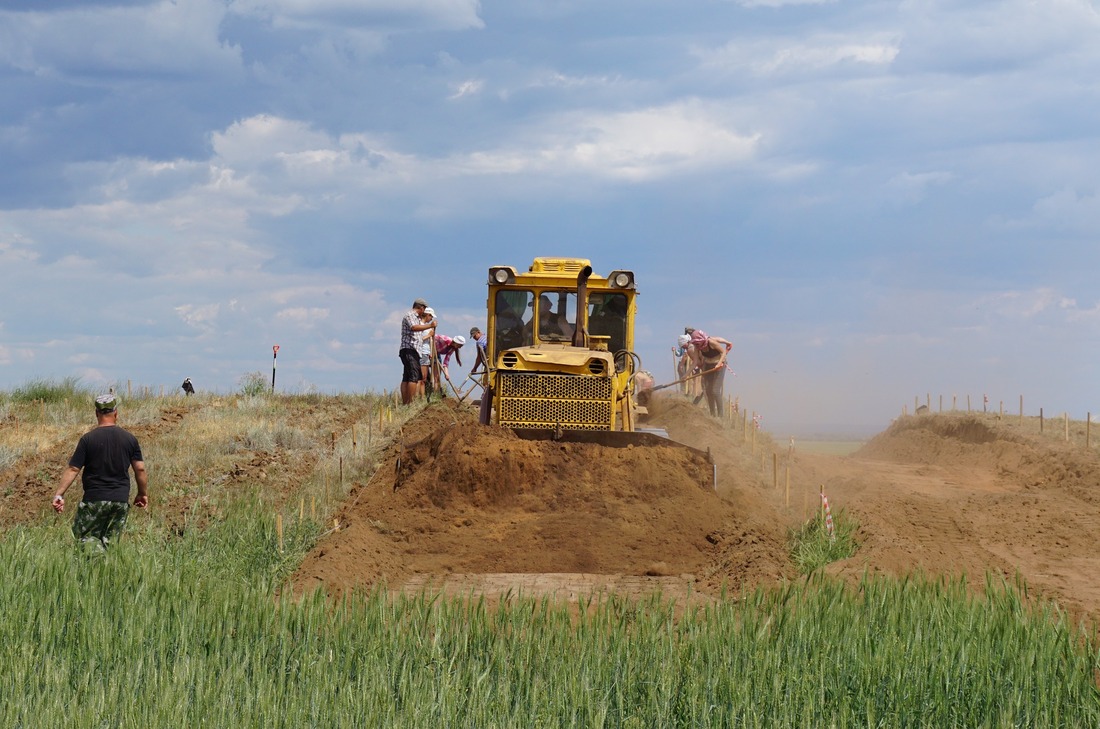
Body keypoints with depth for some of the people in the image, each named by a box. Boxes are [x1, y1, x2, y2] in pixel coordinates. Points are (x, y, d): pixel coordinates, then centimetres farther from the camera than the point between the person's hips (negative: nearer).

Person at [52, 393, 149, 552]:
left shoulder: (88, 439, -7)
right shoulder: (129, 438, 2)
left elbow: (73, 469, -9)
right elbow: (140, 469, 3)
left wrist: (59, 494, -5)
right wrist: (143, 494, 17)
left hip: (94, 499, -3)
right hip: (121, 500, 3)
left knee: (84, 534, 4)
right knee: (110, 540, 11)